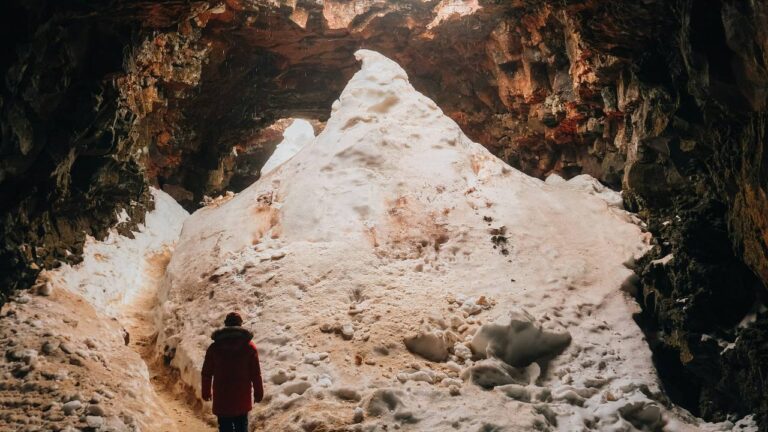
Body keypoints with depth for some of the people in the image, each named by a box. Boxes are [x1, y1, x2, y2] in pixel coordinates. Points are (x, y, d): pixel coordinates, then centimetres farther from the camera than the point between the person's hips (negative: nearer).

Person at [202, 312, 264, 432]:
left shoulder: (214, 347, -1)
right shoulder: (249, 346, -3)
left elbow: (207, 373, 4)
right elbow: (256, 373, -2)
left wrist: (206, 392, 15)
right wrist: (258, 392, 7)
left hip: (222, 397, 0)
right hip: (243, 397, 0)